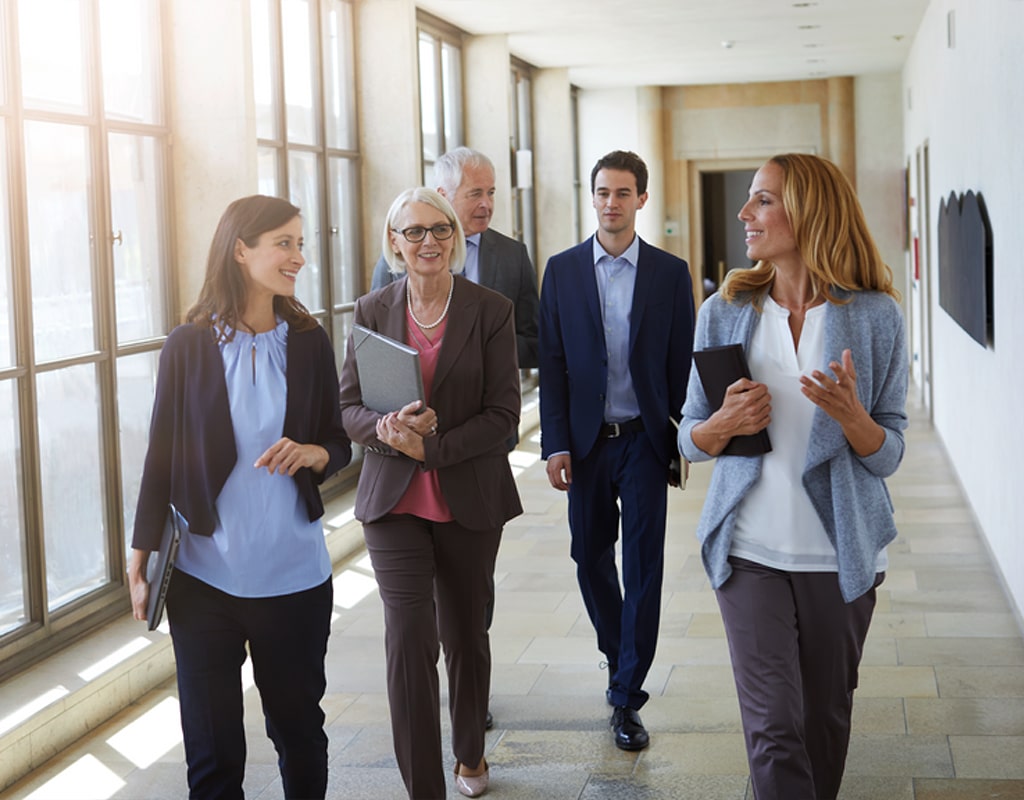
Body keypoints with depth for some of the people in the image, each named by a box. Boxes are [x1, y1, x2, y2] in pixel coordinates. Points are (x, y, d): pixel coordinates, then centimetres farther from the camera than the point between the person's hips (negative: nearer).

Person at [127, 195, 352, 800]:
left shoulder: (309, 342, 3)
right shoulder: (189, 347, -3)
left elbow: (339, 444, 10)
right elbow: (163, 457, 3)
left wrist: (310, 453, -13)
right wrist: (141, 562, 3)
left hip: (294, 574, 2)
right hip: (203, 577, -1)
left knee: (299, 728, 13)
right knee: (213, 748, 6)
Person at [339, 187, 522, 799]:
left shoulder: (491, 311, -3)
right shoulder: (372, 312, 2)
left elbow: (504, 414, -7)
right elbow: (348, 407, 3)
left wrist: (431, 447, -18)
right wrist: (385, 428, -19)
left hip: (470, 499, 0)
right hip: (394, 499, 0)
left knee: (466, 633, 14)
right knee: (409, 639, -9)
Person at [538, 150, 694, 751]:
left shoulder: (670, 273, 2)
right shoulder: (563, 270, 3)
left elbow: (682, 362, 3)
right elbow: (552, 363, 2)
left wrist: (683, 443, -1)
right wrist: (555, 445, -5)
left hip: (645, 439, -1)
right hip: (586, 441, 1)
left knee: (643, 568, -1)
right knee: (591, 559, 10)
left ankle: (628, 697, 6)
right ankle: (620, 660, 34)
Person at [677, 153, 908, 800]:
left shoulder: (875, 317, -2)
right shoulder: (724, 313, 3)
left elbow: (888, 456, -1)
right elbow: (691, 440, 9)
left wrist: (849, 414, -22)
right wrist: (725, 424, -13)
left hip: (842, 551, 0)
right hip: (750, 550, 0)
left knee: (826, 720, 13)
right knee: (773, 729, -7)